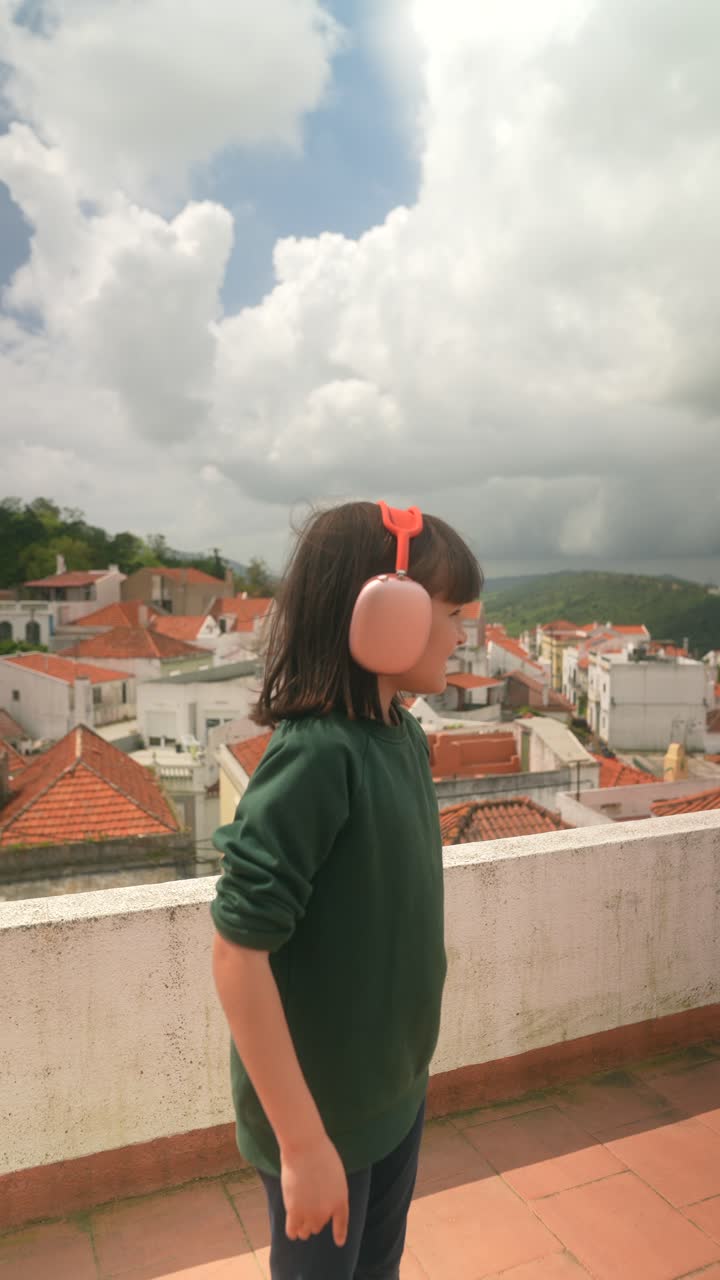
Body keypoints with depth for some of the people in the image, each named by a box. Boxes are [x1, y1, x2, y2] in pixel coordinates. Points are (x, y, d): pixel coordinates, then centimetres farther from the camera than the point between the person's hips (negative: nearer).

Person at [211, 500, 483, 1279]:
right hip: (323, 1105, -6)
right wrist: (304, 1141, -21)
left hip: (397, 1086, 7)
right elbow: (237, 953, -27)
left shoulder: (403, 736, -5)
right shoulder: (317, 755, -29)